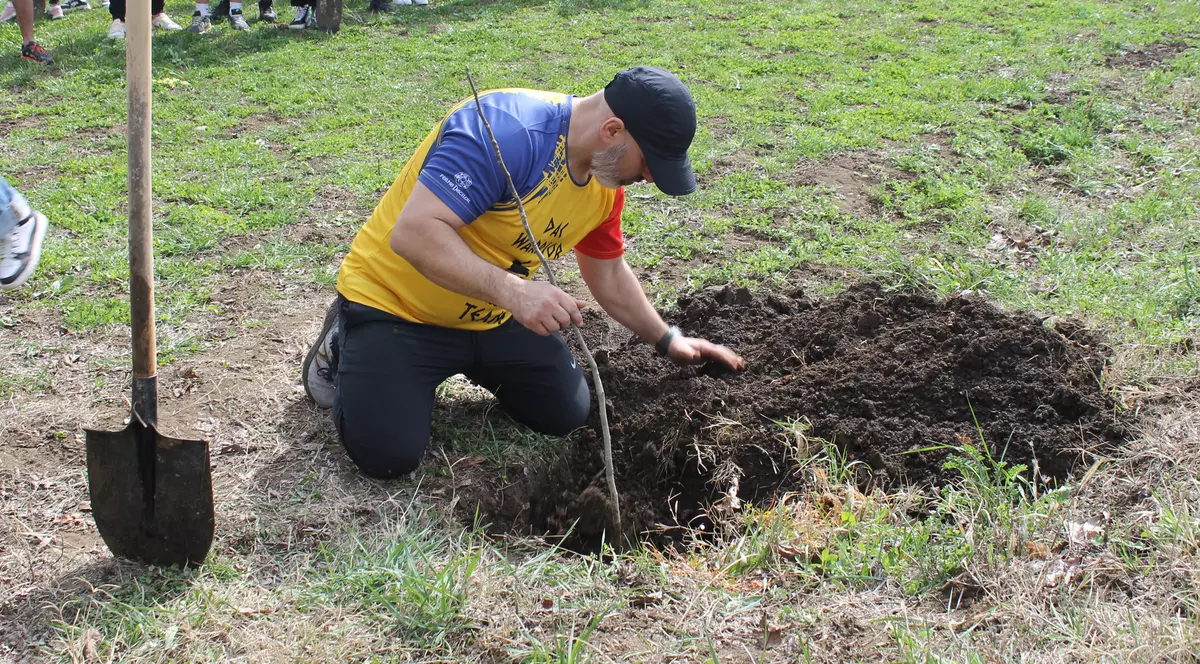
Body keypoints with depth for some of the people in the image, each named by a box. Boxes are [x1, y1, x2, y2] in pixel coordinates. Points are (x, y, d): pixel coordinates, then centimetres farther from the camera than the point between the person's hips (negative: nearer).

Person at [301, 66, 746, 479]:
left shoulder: (607, 181, -3)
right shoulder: (507, 130, -33)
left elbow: (608, 273, 14)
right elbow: (413, 233, -39)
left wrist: (668, 341, 14)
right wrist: (512, 290, -45)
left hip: (492, 316, 8)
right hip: (396, 304, -7)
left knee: (567, 414, 2)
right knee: (389, 454, -19)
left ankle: (470, 362, 25)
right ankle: (343, 345, 11)